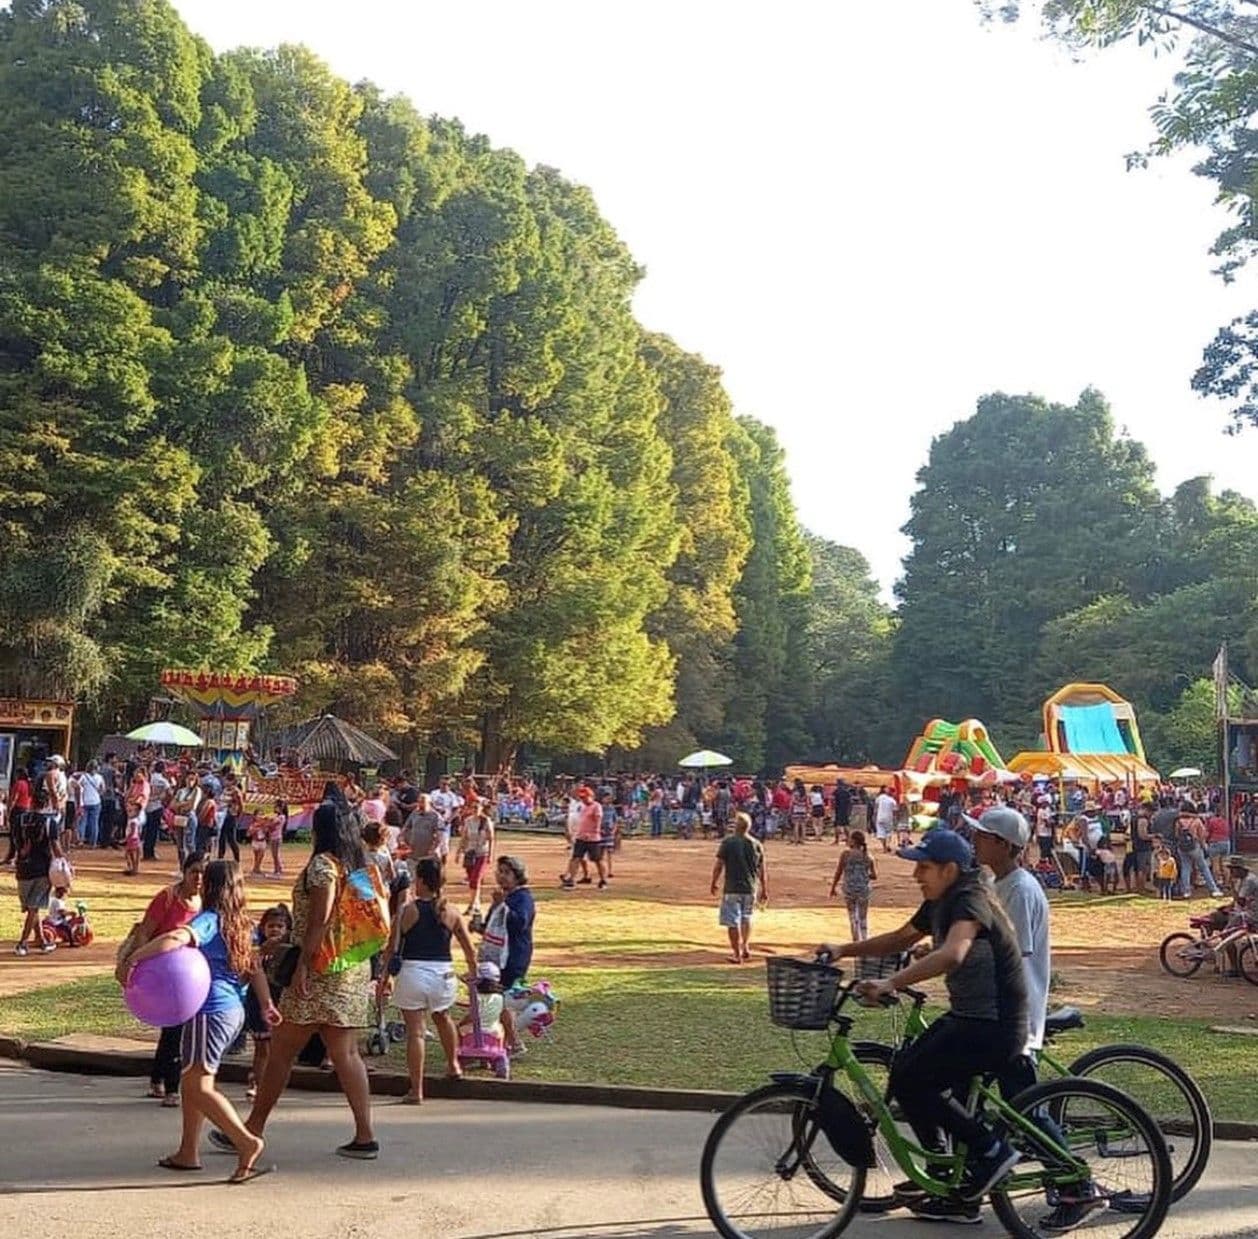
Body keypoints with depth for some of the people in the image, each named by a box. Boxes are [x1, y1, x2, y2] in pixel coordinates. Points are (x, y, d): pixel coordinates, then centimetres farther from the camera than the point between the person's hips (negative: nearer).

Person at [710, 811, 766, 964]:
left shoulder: (727, 842, -11)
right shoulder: (756, 844, 1)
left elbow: (719, 866, -10)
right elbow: (762, 870, 5)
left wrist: (714, 883, 5)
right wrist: (764, 890, 14)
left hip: (732, 888, -4)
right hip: (750, 888, 4)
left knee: (733, 922, 3)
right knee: (746, 918, 25)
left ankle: (737, 954, 5)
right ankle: (745, 947, 26)